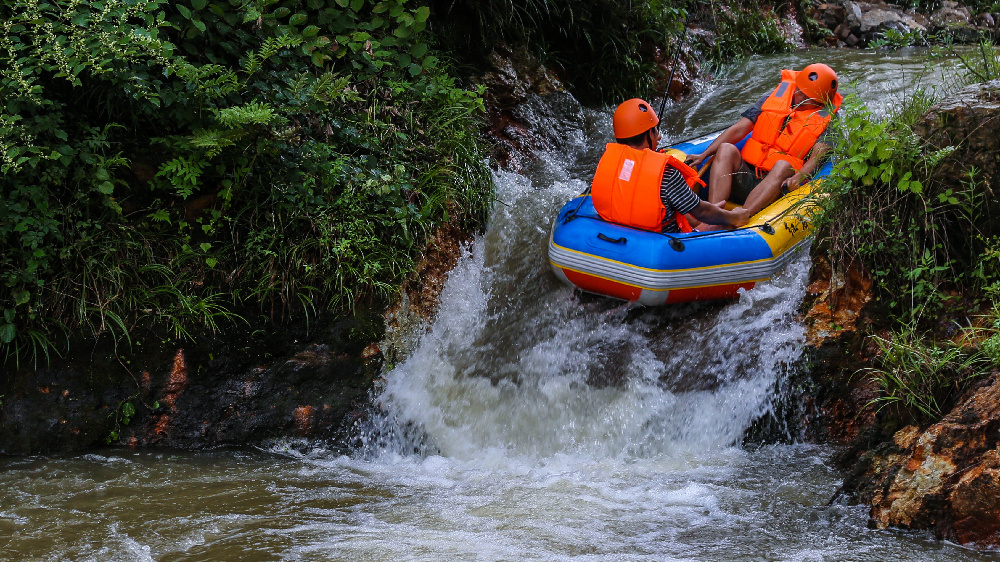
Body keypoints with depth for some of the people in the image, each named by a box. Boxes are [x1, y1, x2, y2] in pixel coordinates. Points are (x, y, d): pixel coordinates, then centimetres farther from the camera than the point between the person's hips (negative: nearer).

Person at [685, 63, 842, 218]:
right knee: (726, 149, -23)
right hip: (746, 179, 3)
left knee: (783, 165, -34)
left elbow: (817, 157, -13)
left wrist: (798, 178, -34)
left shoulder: (827, 118, 2)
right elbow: (738, 130, 6)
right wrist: (703, 156, -4)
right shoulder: (773, 98, 10)